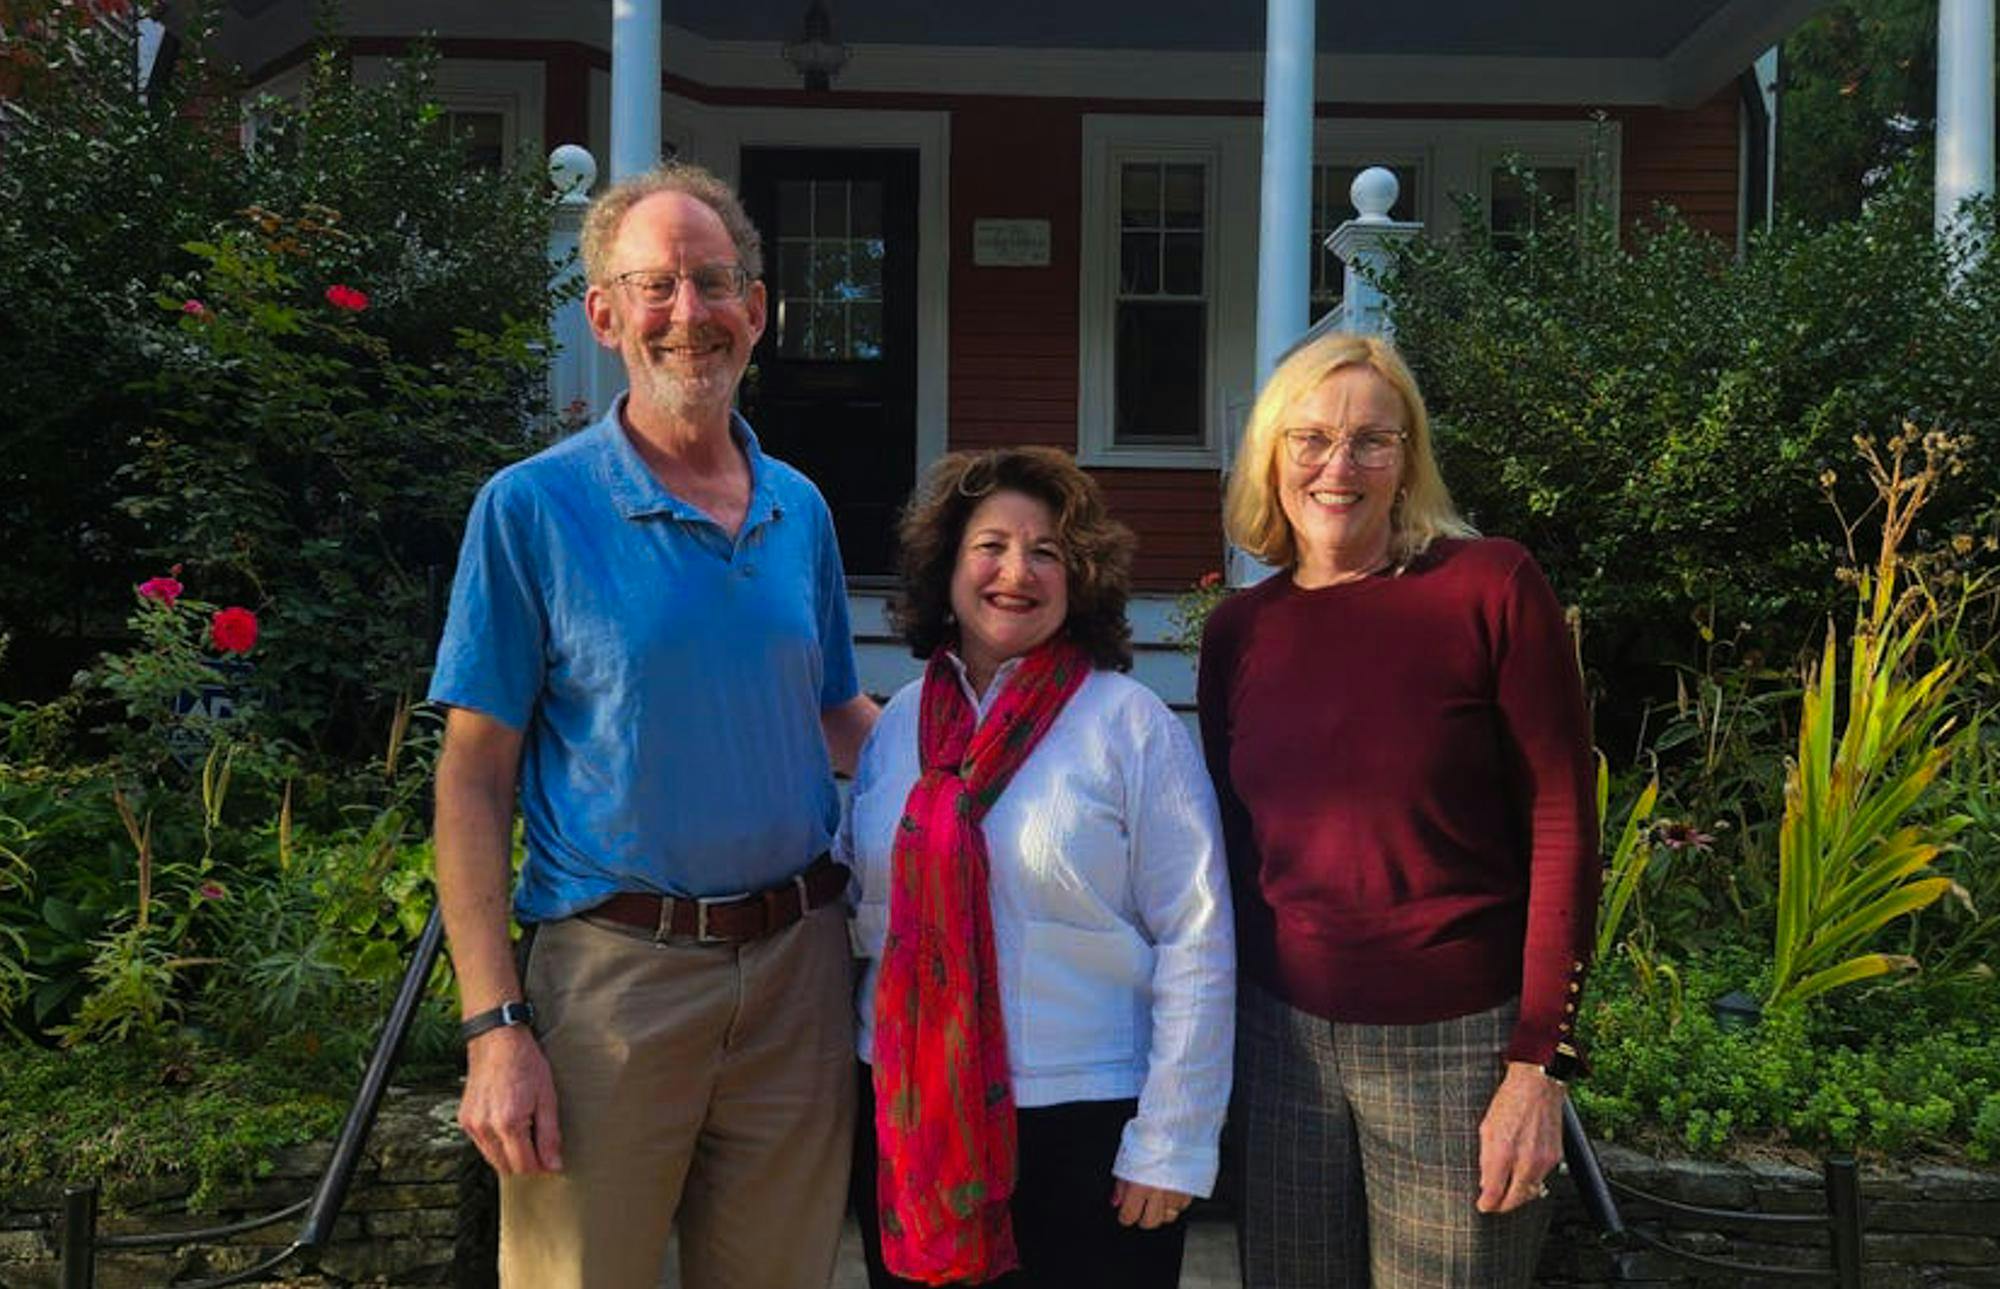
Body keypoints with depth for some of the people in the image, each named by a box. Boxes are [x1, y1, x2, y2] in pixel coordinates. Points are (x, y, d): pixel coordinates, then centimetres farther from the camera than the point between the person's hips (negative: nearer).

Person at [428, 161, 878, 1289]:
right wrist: (495, 1026, -12)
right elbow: (475, 779, -7)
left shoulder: (800, 509, 8)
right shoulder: (533, 506, -6)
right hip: (613, 973, -4)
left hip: (796, 970, 4)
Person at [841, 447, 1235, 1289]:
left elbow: (1194, 946, -9)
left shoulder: (1131, 727, -8)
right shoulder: (897, 725, 5)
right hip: (906, 1119, 4)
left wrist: (1171, 1144, -10)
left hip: (1085, 1123, -4)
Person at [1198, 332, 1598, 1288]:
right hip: (1284, 1039, 4)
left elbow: (1562, 832, -9)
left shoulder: (1490, 588, -8)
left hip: (1458, 1049, -3)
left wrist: (1538, 1065, -12)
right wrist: (1216, 1048, 10)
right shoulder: (1239, 631, 4)